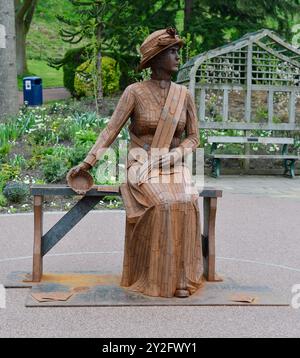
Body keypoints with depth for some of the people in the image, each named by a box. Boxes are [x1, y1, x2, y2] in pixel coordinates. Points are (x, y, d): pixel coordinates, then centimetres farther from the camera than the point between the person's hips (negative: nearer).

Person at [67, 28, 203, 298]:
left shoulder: (184, 95, 7)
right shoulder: (134, 92, -3)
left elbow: (193, 138, 8)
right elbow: (111, 130, -7)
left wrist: (172, 156, -11)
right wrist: (88, 161, -18)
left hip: (174, 166, 3)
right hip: (141, 167, -2)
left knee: (185, 202, -30)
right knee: (162, 203, -33)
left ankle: (180, 276, -20)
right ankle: (155, 275, -20)